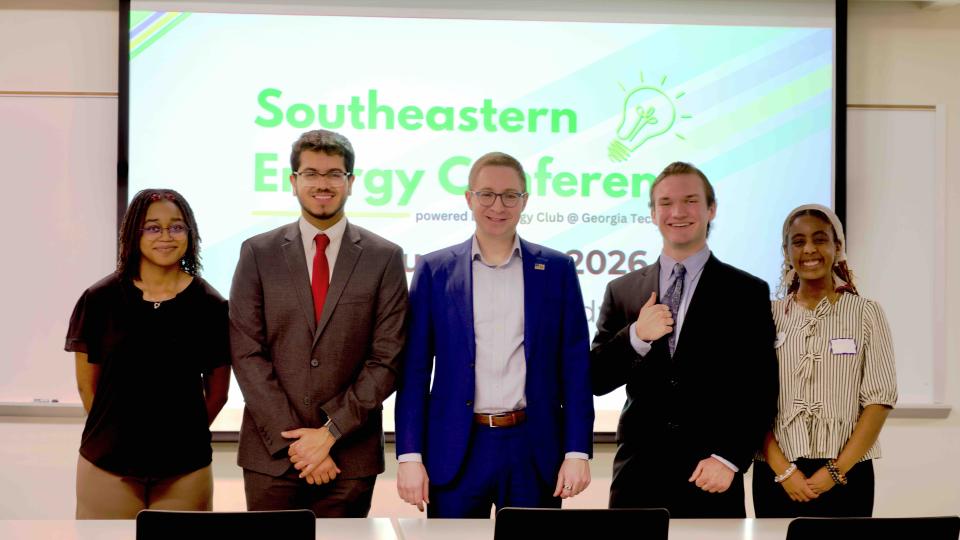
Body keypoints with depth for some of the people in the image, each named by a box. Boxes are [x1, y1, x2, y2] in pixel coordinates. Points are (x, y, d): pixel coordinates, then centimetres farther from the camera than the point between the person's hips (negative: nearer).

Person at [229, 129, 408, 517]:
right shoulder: (258, 253, 4)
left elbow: (386, 360, -2)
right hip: (271, 453, 1)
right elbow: (246, 354, -2)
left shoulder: (385, 258, 3)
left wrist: (330, 432, -10)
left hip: (350, 456, 0)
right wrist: (293, 439, -9)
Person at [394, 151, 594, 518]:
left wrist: (577, 451, -4)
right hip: (456, 450, 0)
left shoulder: (557, 269, 6)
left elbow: (575, 367, 4)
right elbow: (415, 370, 3)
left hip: (535, 449, 0)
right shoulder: (435, 270, 4)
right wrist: (410, 456, -4)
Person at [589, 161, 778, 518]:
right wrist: (636, 337, -11)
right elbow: (596, 380, 5)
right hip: (637, 477, 2)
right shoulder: (622, 291, 9)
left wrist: (729, 460, -10)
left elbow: (761, 392, 0)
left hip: (712, 480, -2)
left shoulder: (748, 294, 2)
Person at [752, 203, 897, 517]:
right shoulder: (768, 316, 3)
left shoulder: (867, 313, 0)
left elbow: (880, 399, -3)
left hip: (846, 475, -1)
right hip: (776, 476, 1)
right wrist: (783, 470, -10)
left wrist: (836, 471, -10)